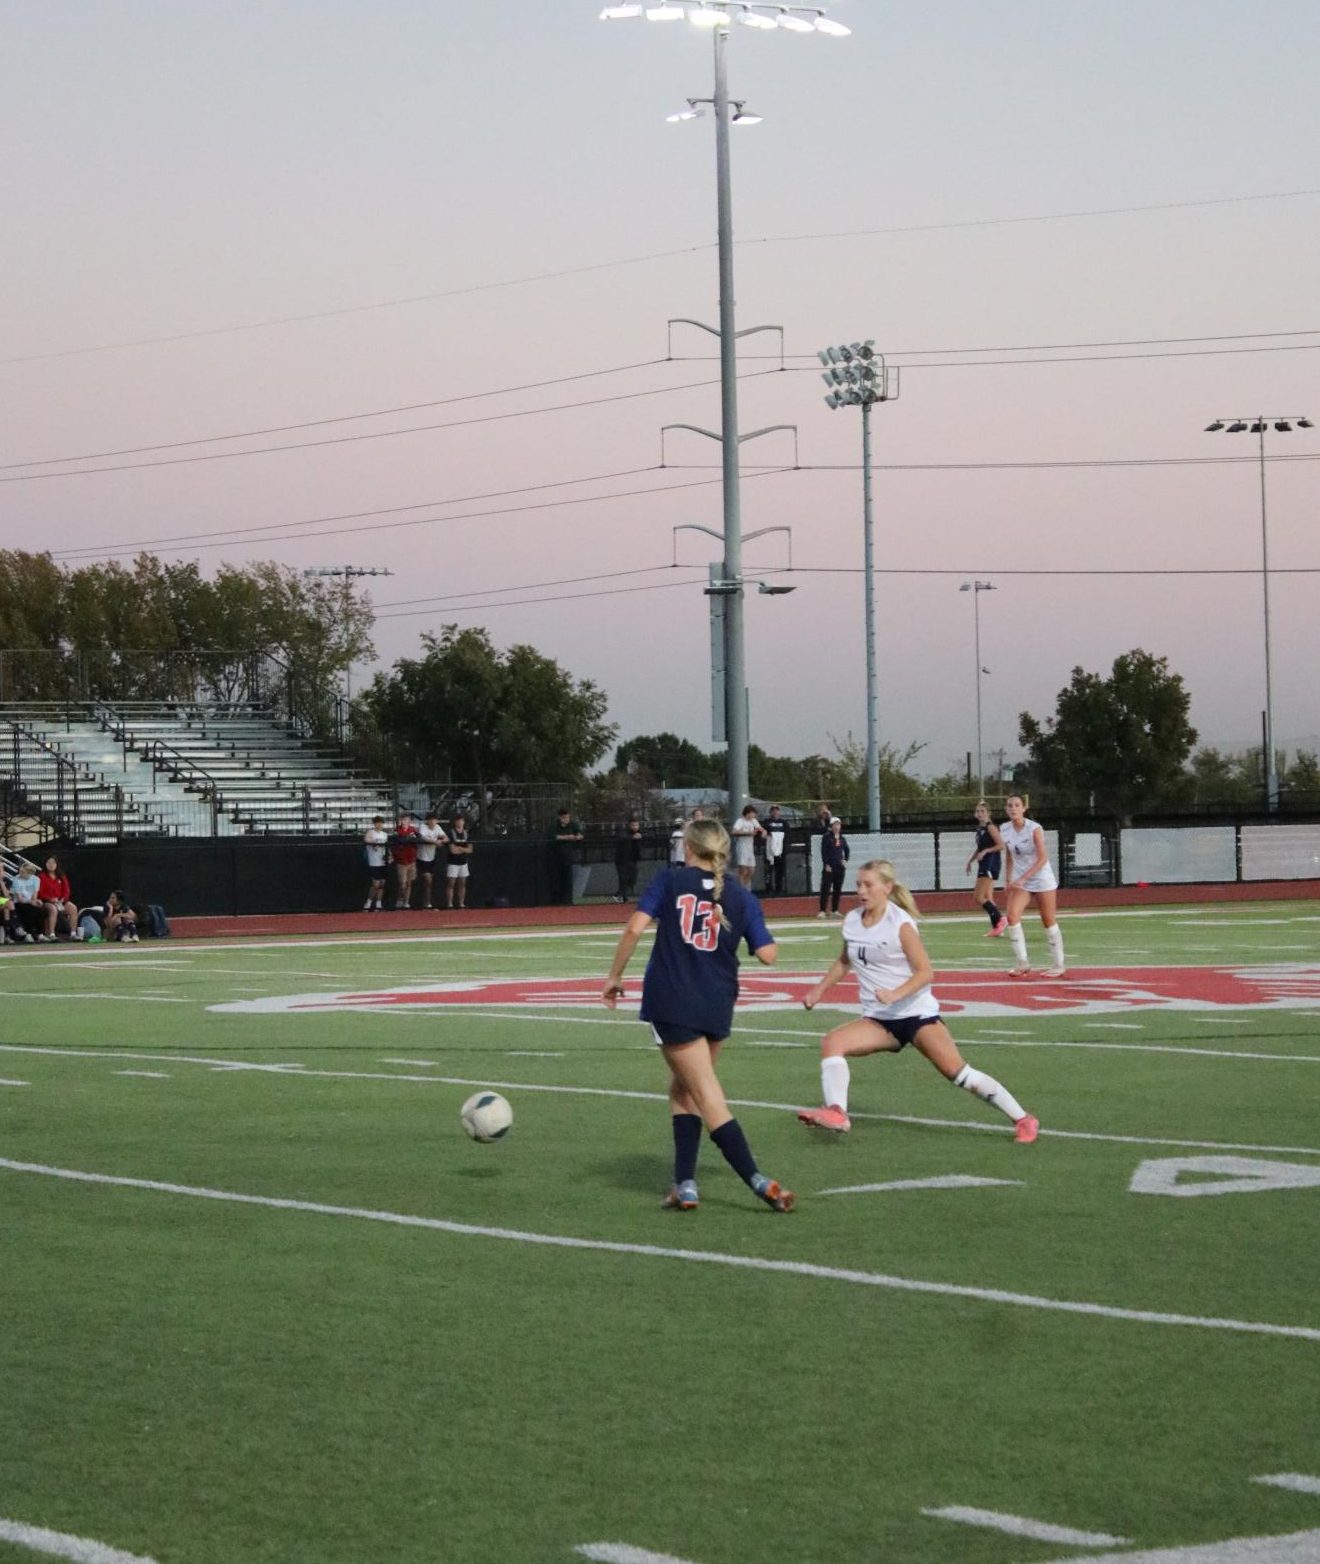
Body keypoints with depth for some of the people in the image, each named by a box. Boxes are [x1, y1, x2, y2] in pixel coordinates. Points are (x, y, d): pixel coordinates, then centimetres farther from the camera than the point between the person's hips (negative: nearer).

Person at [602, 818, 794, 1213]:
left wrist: (614, 977, 1)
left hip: (671, 1004, -3)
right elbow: (768, 955, -1)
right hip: (717, 1009, 3)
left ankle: (759, 1182, -13)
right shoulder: (740, 897, 6)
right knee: (683, 1088, 21)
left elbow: (634, 929, -9)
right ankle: (685, 1184, 13)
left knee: (708, 1097, -2)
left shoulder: (669, 881, 1)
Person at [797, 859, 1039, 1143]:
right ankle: (837, 1113, -29)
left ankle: (1023, 1119, -4)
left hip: (916, 1013, -6)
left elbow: (925, 972, -18)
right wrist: (819, 990, 16)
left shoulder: (900, 924, -13)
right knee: (831, 1042, -19)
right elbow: (844, 962, 25)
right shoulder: (851, 922, 4)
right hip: (877, 1020, 6)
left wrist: (896, 994, -32)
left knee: (957, 1071, -15)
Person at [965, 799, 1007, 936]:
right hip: (984, 864, 10)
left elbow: (1001, 845, -17)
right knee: (987, 898, 9)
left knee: (978, 898, -13)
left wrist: (985, 851, -22)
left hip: (991, 863, -10)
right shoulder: (979, 828, 16)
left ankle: (1000, 919, -12)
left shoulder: (990, 827, -10)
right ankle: (996, 926, 11)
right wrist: (970, 861, 19)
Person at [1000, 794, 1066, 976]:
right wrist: (1007, 882, 7)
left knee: (1048, 921, 3)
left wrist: (1022, 879, -27)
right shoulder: (1004, 830, -1)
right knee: (1012, 916, -14)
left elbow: (1042, 858, -21)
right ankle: (1022, 964, -9)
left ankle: (1058, 965, 15)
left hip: (1042, 879, -4)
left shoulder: (1034, 829, -17)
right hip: (1020, 880, 4)